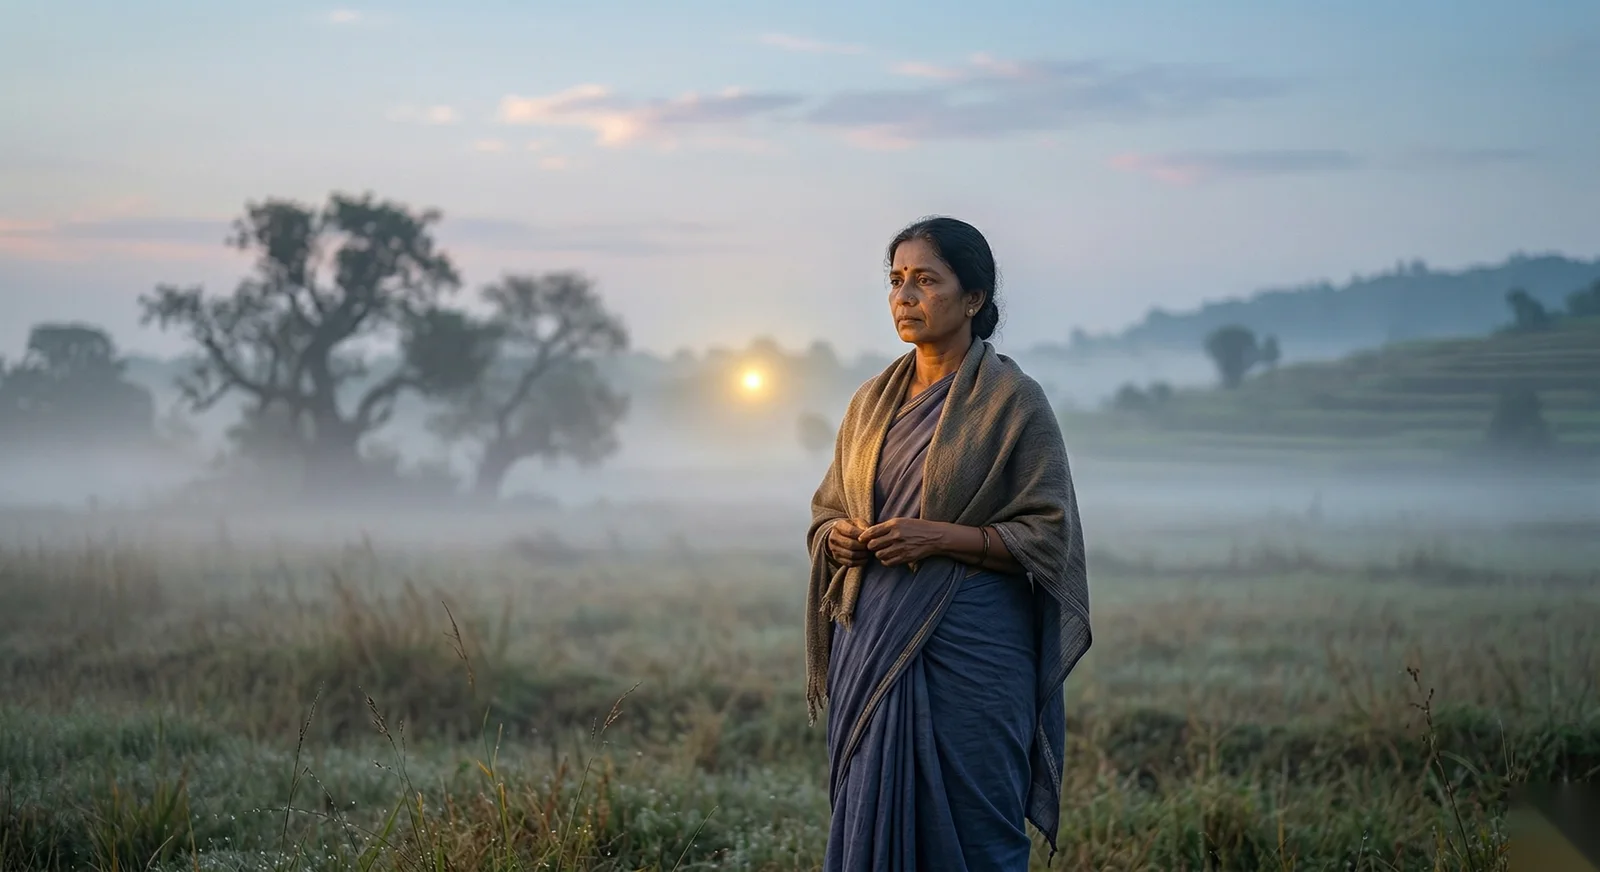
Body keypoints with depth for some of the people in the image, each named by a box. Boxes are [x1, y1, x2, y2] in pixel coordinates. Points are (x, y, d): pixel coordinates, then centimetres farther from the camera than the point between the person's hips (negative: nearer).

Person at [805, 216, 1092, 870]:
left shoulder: (1014, 399, -4)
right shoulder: (873, 400, 13)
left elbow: (1046, 536, -7)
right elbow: (825, 513, 20)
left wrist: (941, 537, -18)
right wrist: (838, 537, -3)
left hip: (969, 642, -5)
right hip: (870, 635, 5)